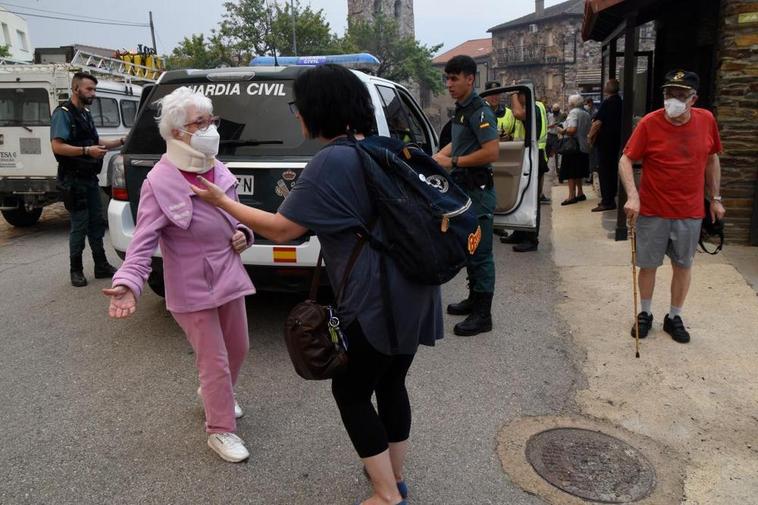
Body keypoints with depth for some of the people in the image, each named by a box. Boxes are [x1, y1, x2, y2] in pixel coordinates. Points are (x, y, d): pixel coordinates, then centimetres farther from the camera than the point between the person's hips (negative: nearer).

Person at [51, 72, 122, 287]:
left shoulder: (86, 114, 16)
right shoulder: (63, 113, -11)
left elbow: (95, 142, 22)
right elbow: (57, 147, -20)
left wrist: (121, 142, 11)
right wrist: (86, 151, -28)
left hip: (90, 178, 8)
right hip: (74, 179, -8)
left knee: (96, 223, 11)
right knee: (79, 225, -4)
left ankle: (101, 266, 19)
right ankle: (76, 270, 7)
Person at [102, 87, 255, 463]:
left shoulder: (218, 171, 1)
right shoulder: (160, 182, -19)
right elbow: (144, 241, -21)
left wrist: (243, 232, -4)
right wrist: (127, 283, -35)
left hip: (229, 276, 7)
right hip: (192, 288, -7)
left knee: (238, 349, 21)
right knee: (215, 362, 2)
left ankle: (213, 396, 50)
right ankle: (220, 430, 24)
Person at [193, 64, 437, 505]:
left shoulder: (331, 162, -15)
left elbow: (281, 229, -11)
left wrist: (221, 201, 0)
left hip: (378, 300, -8)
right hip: (412, 290, 9)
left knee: (351, 392, 9)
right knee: (391, 384, 21)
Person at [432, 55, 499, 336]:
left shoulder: (480, 112, -16)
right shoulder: (461, 110, 13)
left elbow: (492, 152, -25)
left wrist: (453, 162, -19)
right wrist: (438, 157, 9)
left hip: (478, 190, -10)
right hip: (463, 188, 10)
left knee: (480, 252, -3)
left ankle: (483, 315, 5)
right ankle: (474, 299, 31)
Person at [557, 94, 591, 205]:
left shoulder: (573, 112, -12)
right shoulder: (586, 114, 14)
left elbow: (572, 129, -24)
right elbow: (588, 131, 17)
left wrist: (562, 131, -9)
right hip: (584, 147, 9)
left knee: (570, 172, -6)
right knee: (578, 172, 17)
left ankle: (572, 196, -8)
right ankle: (580, 193, 21)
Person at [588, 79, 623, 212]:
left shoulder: (607, 103, -16)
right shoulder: (619, 101, 11)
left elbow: (598, 123, -20)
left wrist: (591, 136, -5)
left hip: (605, 141, -9)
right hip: (616, 140, 9)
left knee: (604, 171, -6)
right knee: (612, 169, 14)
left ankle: (607, 202, -6)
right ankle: (611, 198, 22)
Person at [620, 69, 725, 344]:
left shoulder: (706, 120, -2)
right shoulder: (649, 123, -11)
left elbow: (712, 160, 10)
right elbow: (625, 159, -10)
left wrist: (715, 198, 11)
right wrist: (632, 195, -23)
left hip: (690, 211, 3)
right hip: (652, 211, -2)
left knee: (683, 265, 12)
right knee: (648, 265, 8)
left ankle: (674, 317, 29)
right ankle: (645, 314, 28)